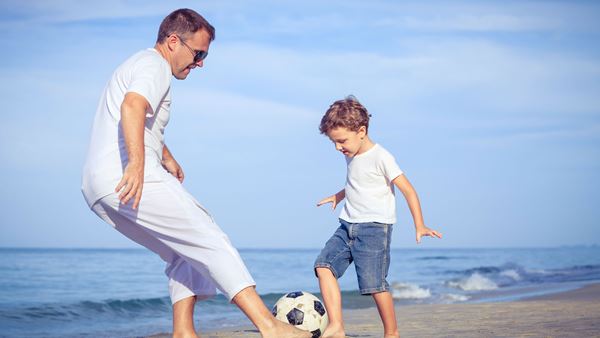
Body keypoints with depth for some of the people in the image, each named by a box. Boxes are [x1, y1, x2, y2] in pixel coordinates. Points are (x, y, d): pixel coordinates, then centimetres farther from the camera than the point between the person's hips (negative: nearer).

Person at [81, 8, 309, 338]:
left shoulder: (138, 63, 30)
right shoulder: (154, 65, -4)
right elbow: (132, 106, -26)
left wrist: (167, 158, 55)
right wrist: (137, 163, -38)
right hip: (128, 179, -10)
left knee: (187, 252, 13)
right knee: (210, 241, -14)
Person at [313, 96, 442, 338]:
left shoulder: (381, 157, -11)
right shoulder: (352, 156, 14)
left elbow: (408, 190, -13)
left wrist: (419, 226, -19)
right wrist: (339, 196, 35)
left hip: (374, 227, -8)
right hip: (348, 227, 8)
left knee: (375, 283, -11)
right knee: (323, 265, -11)